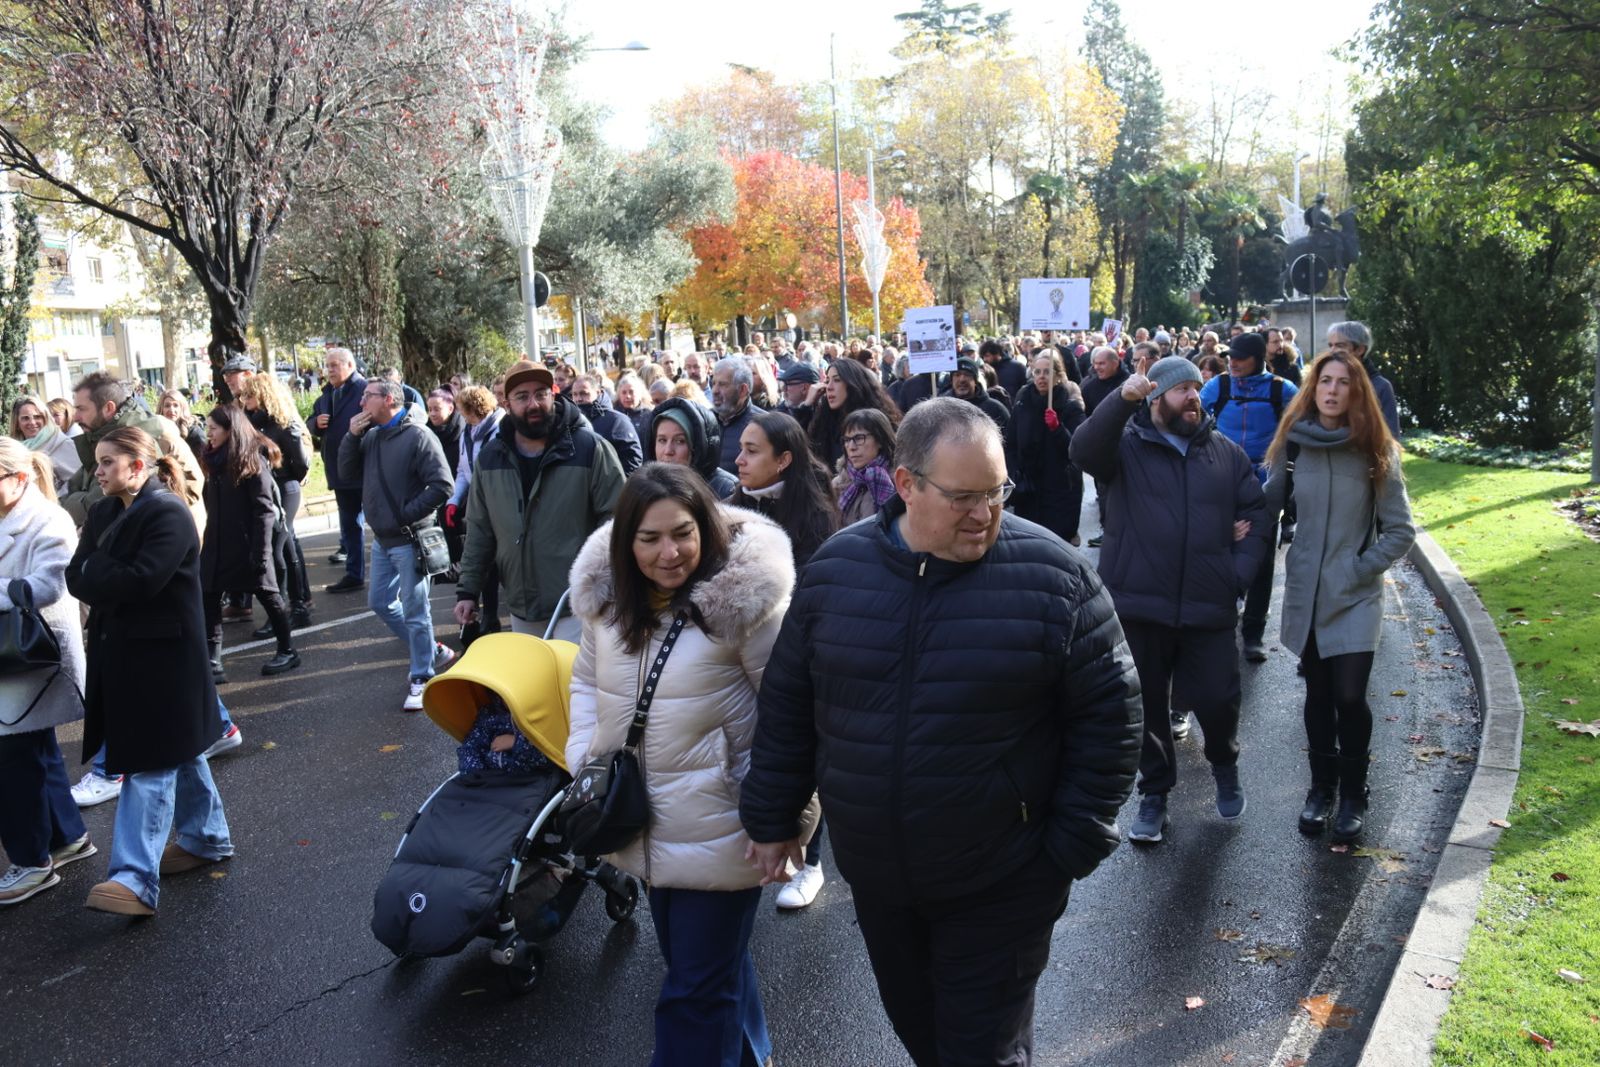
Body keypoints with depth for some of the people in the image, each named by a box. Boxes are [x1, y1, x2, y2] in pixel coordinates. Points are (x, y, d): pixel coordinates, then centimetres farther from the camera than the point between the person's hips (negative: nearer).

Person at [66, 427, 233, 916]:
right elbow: (76, 578, 3)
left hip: (163, 652, -8)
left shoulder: (168, 514, -15)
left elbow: (138, 582, -24)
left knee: (150, 763, -8)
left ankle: (136, 879, -8)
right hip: (119, 650, 8)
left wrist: (94, 571, -8)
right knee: (176, 751, 18)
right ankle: (207, 838, 31)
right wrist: (108, 577, -17)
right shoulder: (103, 512, 10)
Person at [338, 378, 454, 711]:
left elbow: (441, 485, -19)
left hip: (409, 540, -8)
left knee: (414, 611, 0)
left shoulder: (417, 436, -14)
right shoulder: (370, 437, 10)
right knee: (380, 602, 16)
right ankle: (432, 651, 30)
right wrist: (352, 436, -3)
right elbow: (347, 476, 7)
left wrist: (406, 515, -16)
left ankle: (421, 677, 13)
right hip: (381, 539, 9)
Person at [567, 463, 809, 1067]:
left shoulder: (744, 595, -19)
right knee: (716, 956, 25)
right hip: (642, 819, 6)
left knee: (697, 987, 2)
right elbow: (588, 677, 14)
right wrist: (583, 758, 2)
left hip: (716, 828, -6)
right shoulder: (606, 593, 0)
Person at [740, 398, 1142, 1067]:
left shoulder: (1053, 575, -14)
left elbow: (1107, 715, -8)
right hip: (874, 876, 4)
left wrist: (1075, 843, -9)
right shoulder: (836, 567, -5)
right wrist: (773, 819, 7)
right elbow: (787, 703, 5)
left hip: (1001, 886, -3)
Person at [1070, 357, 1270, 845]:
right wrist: (1122, 399, -34)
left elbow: (1257, 512, 11)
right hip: (1139, 605, -1)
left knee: (1218, 699, 5)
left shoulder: (1226, 453, 10)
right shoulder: (1127, 445, 0)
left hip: (1208, 608, 2)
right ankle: (1154, 792, 29)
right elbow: (1083, 450, -21)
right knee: (1147, 706, 10)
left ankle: (1225, 767, 37)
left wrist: (1240, 572, -2)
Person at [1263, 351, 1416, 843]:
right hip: (1306, 589, 2)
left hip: (1355, 595, -2)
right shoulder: (1294, 443, -1)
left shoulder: (1376, 452, -5)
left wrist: (1360, 567, -9)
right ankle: (1321, 786, 29)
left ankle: (1352, 795, 14)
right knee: (1318, 695, 11)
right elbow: (1269, 502, 7)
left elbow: (1400, 531, -2)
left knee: (1349, 696, -7)